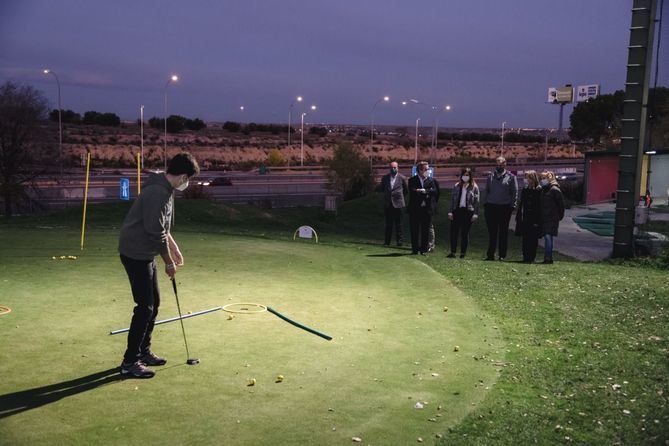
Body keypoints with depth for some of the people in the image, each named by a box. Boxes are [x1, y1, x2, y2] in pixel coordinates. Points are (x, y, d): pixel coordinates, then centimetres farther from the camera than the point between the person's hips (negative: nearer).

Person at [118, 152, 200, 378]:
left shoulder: (165, 190, 10)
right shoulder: (158, 193, -23)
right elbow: (156, 232, -23)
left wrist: (174, 248, 21)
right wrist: (169, 262, -13)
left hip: (144, 254, 10)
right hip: (136, 254, -10)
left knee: (153, 303, 17)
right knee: (145, 307, -7)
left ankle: (143, 351, 29)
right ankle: (129, 362, 2)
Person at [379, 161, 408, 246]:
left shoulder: (402, 178, 0)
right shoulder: (385, 178, 7)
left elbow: (406, 190, 10)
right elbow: (382, 189, 20)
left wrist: (399, 196, 11)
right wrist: (388, 195, 13)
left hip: (398, 204, -2)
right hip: (388, 204, 2)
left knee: (398, 223, 2)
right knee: (388, 223, 6)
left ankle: (399, 240, 8)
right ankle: (387, 241, 10)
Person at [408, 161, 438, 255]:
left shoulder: (430, 180, 8)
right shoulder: (412, 180, 1)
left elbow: (434, 191, -5)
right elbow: (412, 192, -14)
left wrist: (423, 191, -16)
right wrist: (426, 194, -13)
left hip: (427, 209, 2)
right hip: (415, 209, -1)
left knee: (425, 231, 4)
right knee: (414, 230, 4)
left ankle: (424, 250, 11)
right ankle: (415, 249, 13)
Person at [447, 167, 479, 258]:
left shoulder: (474, 187, 2)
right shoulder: (457, 186, 10)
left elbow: (476, 201, -1)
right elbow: (452, 199, 10)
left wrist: (475, 214, -8)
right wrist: (450, 212, 2)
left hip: (468, 211, -3)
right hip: (457, 211, 3)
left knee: (465, 233, 3)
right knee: (454, 232, -1)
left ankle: (463, 253, 9)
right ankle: (452, 252, 5)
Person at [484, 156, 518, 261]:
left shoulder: (511, 177, 3)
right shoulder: (491, 176, 13)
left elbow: (515, 193, 2)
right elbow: (486, 191, 18)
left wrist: (512, 205, -6)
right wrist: (486, 203, 8)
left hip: (505, 207, -2)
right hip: (491, 207, 3)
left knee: (503, 232, 3)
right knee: (492, 232, 4)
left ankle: (502, 255, 7)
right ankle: (490, 254, 8)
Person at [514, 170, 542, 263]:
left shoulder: (539, 191, -6)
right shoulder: (525, 190, 11)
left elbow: (540, 206, -9)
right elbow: (521, 204, 14)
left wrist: (539, 220, -13)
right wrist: (518, 217, 9)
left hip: (534, 220, -5)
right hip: (525, 219, 5)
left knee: (533, 239, 1)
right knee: (525, 239, 7)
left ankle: (531, 258, 7)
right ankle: (526, 257, 13)